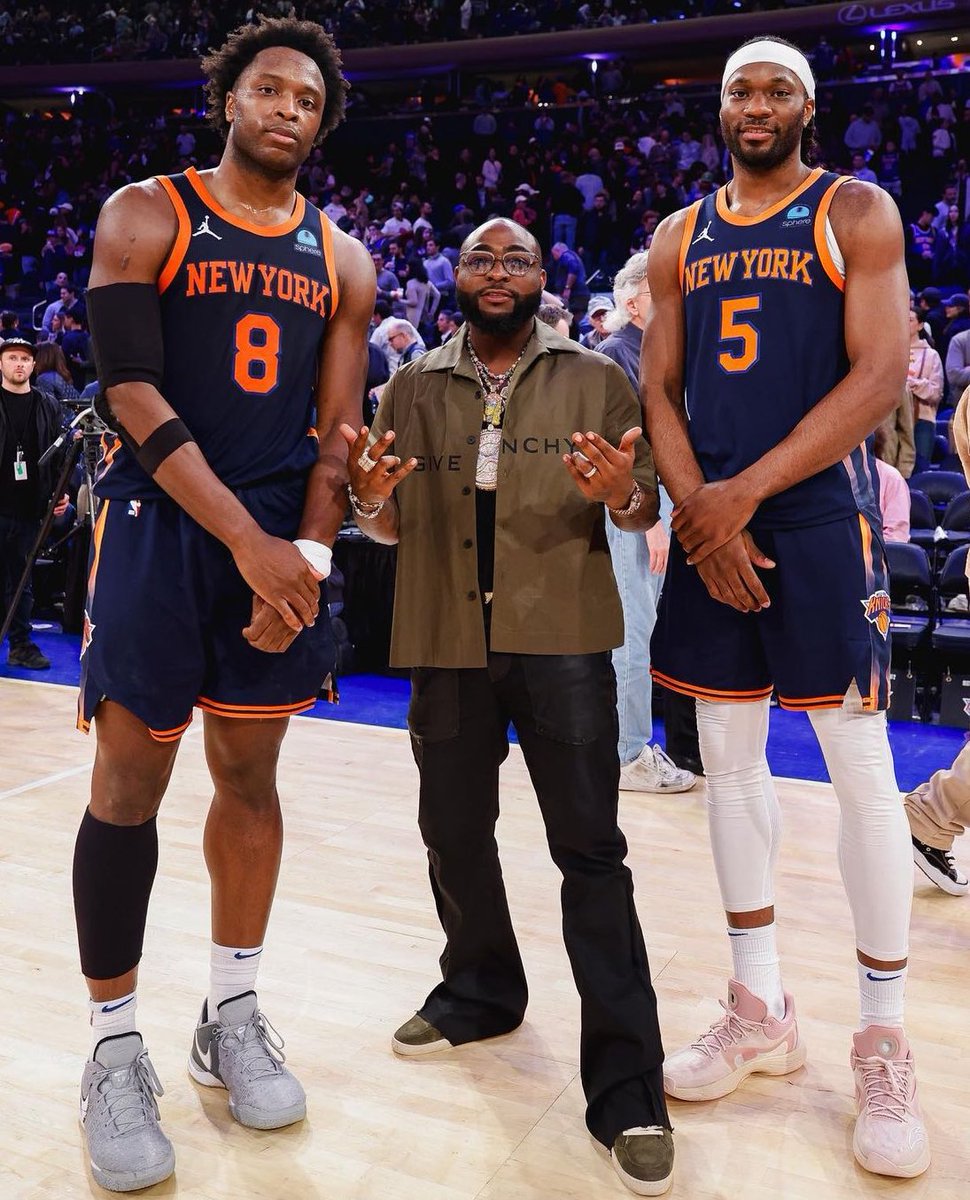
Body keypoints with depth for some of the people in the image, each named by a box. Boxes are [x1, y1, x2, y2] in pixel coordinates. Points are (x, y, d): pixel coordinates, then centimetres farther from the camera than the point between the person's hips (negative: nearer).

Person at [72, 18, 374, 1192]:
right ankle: (114, 1048, 14)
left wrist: (309, 551, -9)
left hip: (284, 539, 4)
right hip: (159, 524, -3)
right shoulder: (144, 216, 0)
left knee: (250, 774, 9)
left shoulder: (342, 260, 11)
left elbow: (335, 428, 7)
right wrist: (248, 540, -18)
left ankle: (231, 1016, 25)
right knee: (129, 782, -1)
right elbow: (133, 396, -11)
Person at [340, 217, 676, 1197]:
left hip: (564, 641, -3)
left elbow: (648, 508, 4)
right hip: (447, 644, 3)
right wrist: (369, 498, -11)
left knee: (590, 849, -3)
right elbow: (391, 527, 12)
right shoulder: (414, 387, 11)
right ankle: (480, 993, 38)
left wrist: (619, 495, -20)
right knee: (453, 833, 14)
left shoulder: (595, 378, 4)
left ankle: (626, 1085, 4)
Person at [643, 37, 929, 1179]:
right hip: (708, 520, 5)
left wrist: (747, 492, -16)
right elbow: (659, 389, 10)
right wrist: (696, 508, -7)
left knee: (859, 764, -4)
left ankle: (882, 1041, 11)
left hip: (818, 516, -4)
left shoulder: (855, 213, 2)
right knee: (728, 756, 8)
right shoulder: (680, 237, 14)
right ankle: (760, 1010, 23)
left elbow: (881, 373, -9)